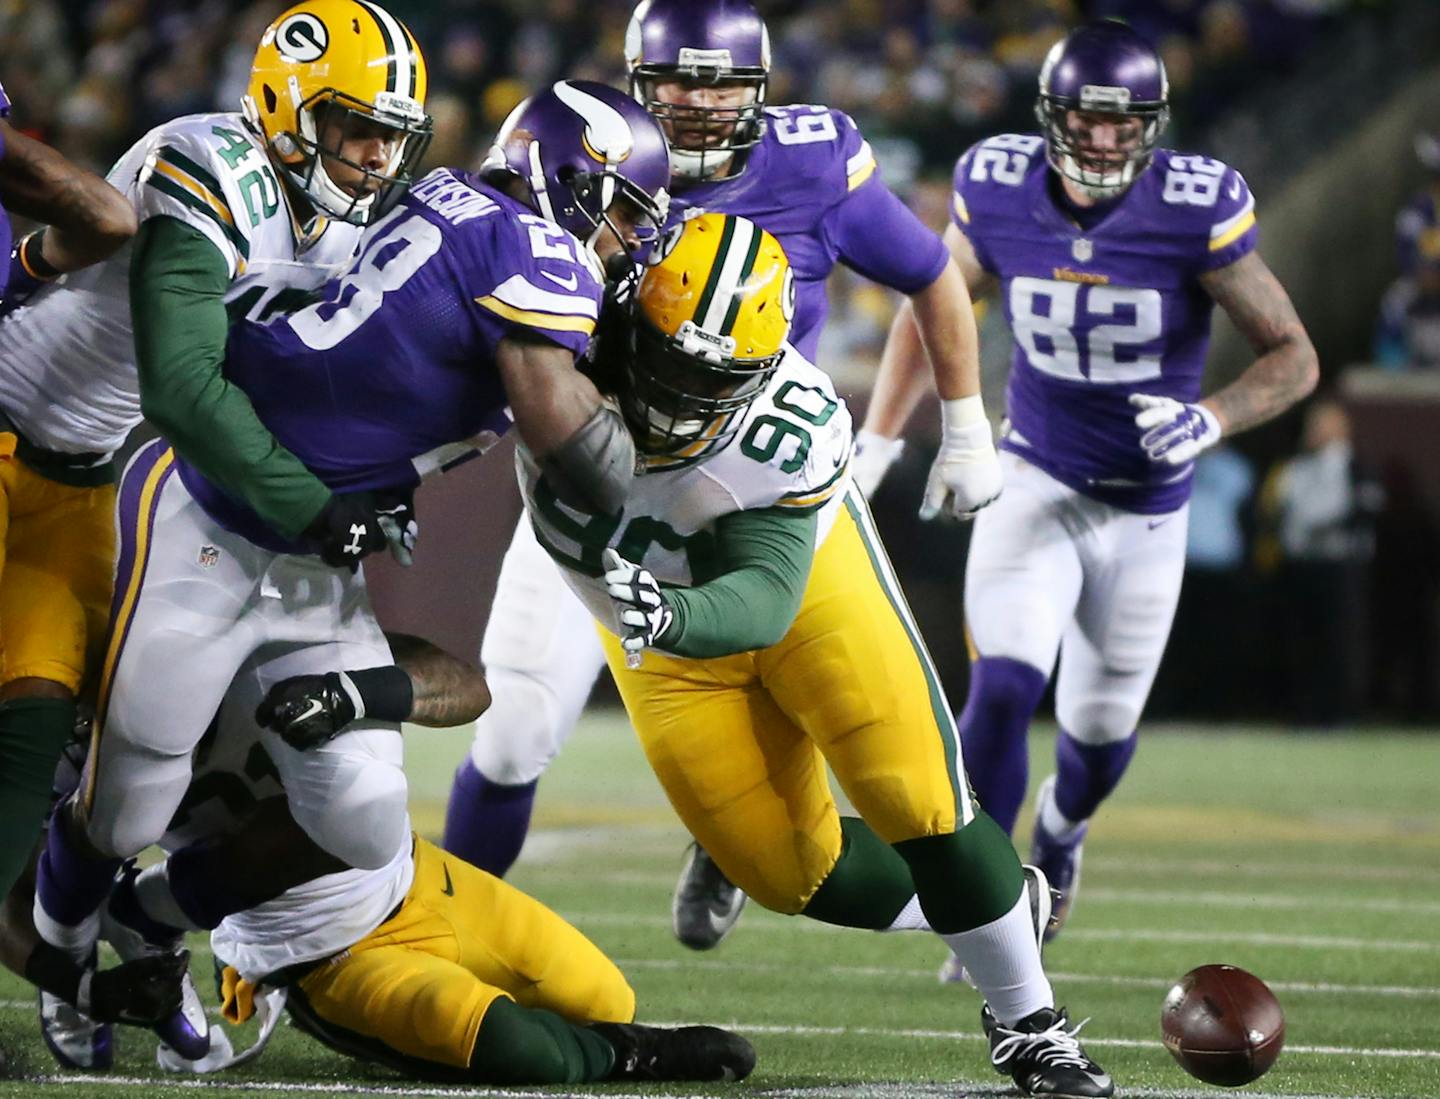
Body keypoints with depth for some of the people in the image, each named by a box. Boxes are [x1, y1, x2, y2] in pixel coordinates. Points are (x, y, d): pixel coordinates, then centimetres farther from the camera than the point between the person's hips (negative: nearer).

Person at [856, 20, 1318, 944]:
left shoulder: (1196, 212, -20)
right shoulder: (998, 194, -13)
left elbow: (1294, 357, -12)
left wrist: (1209, 419, -30)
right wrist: (874, 446, 0)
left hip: (1146, 508, 0)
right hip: (1037, 485, 0)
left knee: (1103, 727, 14)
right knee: (1004, 688, -21)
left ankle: (1060, 832, 50)